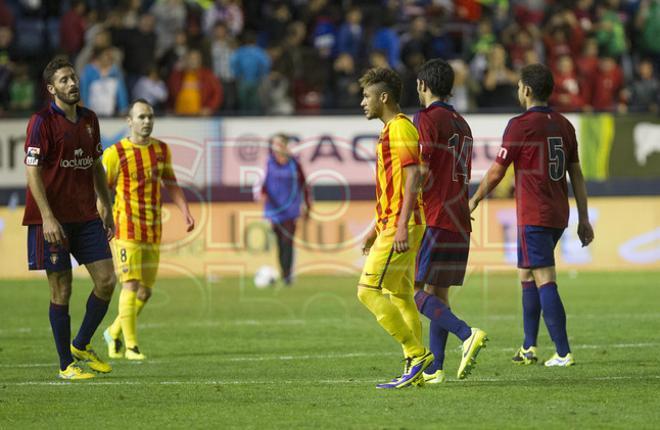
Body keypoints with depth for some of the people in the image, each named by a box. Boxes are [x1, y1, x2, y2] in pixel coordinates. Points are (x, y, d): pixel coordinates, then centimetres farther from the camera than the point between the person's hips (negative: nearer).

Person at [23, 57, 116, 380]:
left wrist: (106, 207, 15)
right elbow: (33, 172, -13)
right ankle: (66, 365, 7)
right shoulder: (42, 122, -9)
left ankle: (81, 345, 19)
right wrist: (47, 218, -19)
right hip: (54, 218, -6)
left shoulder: (88, 119, 11)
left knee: (107, 280, -1)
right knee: (61, 290, -2)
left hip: (87, 216, 6)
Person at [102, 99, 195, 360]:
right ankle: (131, 346, -6)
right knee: (131, 286, -12)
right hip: (126, 228, -6)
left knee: (145, 291, 7)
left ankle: (114, 332, 28)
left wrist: (185, 211, 8)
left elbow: (170, 184, 21)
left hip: (152, 230, 6)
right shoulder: (116, 153, -6)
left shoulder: (162, 150, 10)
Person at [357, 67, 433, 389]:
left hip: (400, 226, -10)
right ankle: (415, 370, 9)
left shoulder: (400, 129, -12)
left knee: (369, 291, -12)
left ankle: (416, 353, -10)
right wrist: (377, 228, 26)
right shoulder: (391, 129, 20)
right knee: (400, 296, 9)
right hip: (391, 225, 10)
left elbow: (413, 178, -21)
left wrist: (402, 226, -26)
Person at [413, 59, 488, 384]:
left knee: (415, 290, -9)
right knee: (439, 293, 9)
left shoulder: (427, 119, -8)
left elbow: (421, 172, -15)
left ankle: (467, 334, -25)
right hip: (459, 221, 8)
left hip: (434, 220, -8)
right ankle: (434, 369, 6)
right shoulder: (461, 125, 18)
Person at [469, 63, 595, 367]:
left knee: (545, 282, -9)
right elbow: (576, 174, 13)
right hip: (558, 215, 8)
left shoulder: (520, 125, -10)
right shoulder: (564, 125, 11)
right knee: (527, 276, 18)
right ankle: (529, 348, 20)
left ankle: (563, 353, -13)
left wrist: (474, 200, 9)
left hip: (533, 216, -8)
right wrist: (584, 219, 16)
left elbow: (496, 172, -6)